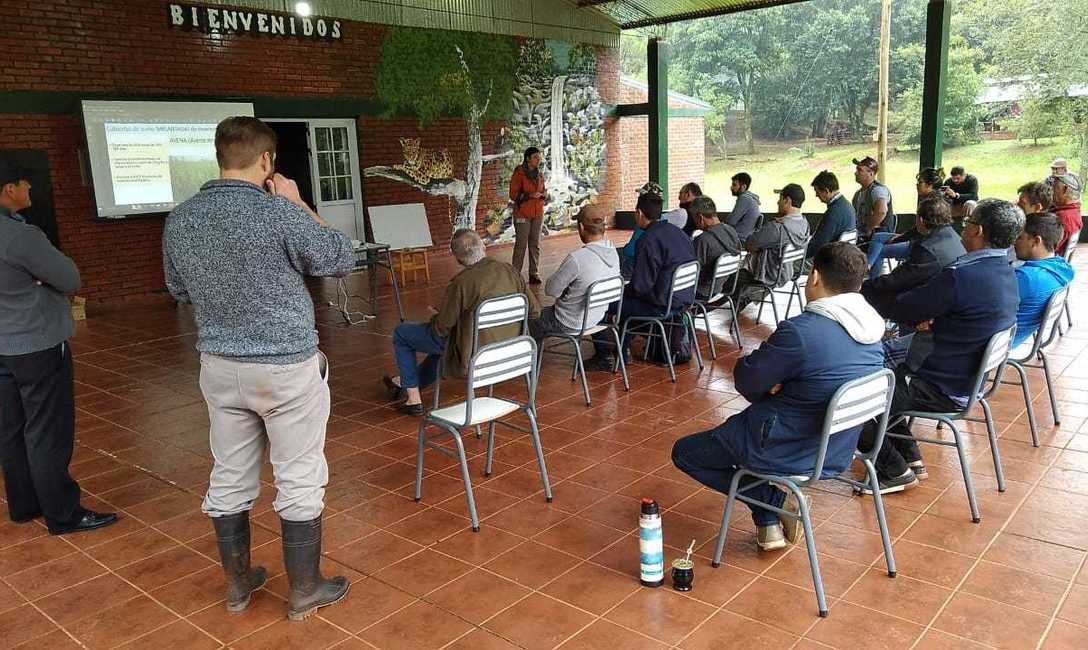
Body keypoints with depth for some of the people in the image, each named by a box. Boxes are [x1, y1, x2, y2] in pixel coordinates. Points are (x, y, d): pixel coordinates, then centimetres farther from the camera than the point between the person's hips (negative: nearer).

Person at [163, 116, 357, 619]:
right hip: (287, 367, -6)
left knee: (229, 478, 16)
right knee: (299, 481, 8)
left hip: (219, 366, 6)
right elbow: (343, 260, -6)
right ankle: (304, 590, 21)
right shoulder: (279, 213, -19)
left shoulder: (179, 220, 0)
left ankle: (237, 583, 32)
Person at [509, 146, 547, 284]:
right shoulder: (519, 174, -8)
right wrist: (529, 195, -22)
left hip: (538, 214, 6)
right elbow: (513, 194, -9)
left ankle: (534, 274, 11)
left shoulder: (539, 175, 10)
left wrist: (544, 194, -5)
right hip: (522, 214, -6)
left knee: (535, 244, 6)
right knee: (521, 245, -4)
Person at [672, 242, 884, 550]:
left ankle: (775, 499, 2)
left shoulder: (800, 331, -28)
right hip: (838, 454, 7)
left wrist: (769, 386, 6)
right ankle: (769, 522, 23)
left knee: (684, 452, 13)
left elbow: (745, 381, -15)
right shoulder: (873, 331, -3)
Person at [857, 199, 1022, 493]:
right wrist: (932, 316, -2)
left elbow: (899, 310, -18)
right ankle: (911, 458, 27)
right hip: (970, 380, 10)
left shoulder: (960, 275, -28)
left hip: (944, 391, -10)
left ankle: (897, 471, 11)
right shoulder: (1007, 275, 4)